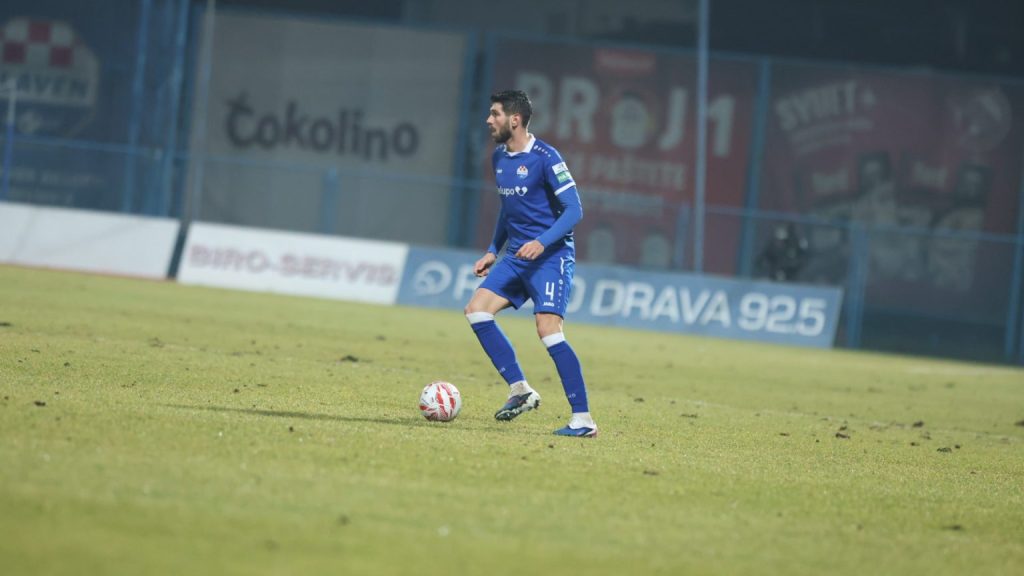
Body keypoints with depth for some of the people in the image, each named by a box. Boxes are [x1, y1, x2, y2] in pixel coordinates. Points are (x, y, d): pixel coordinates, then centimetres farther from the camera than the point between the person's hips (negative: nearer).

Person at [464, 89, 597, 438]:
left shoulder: (544, 158, -14)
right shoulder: (499, 158, 11)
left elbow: (574, 209, -16)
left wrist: (542, 242, -27)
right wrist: (493, 251, 20)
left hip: (551, 256, -8)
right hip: (516, 256, 8)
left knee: (548, 330, -18)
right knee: (476, 309, -6)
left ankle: (584, 419, -14)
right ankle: (520, 390, -1)